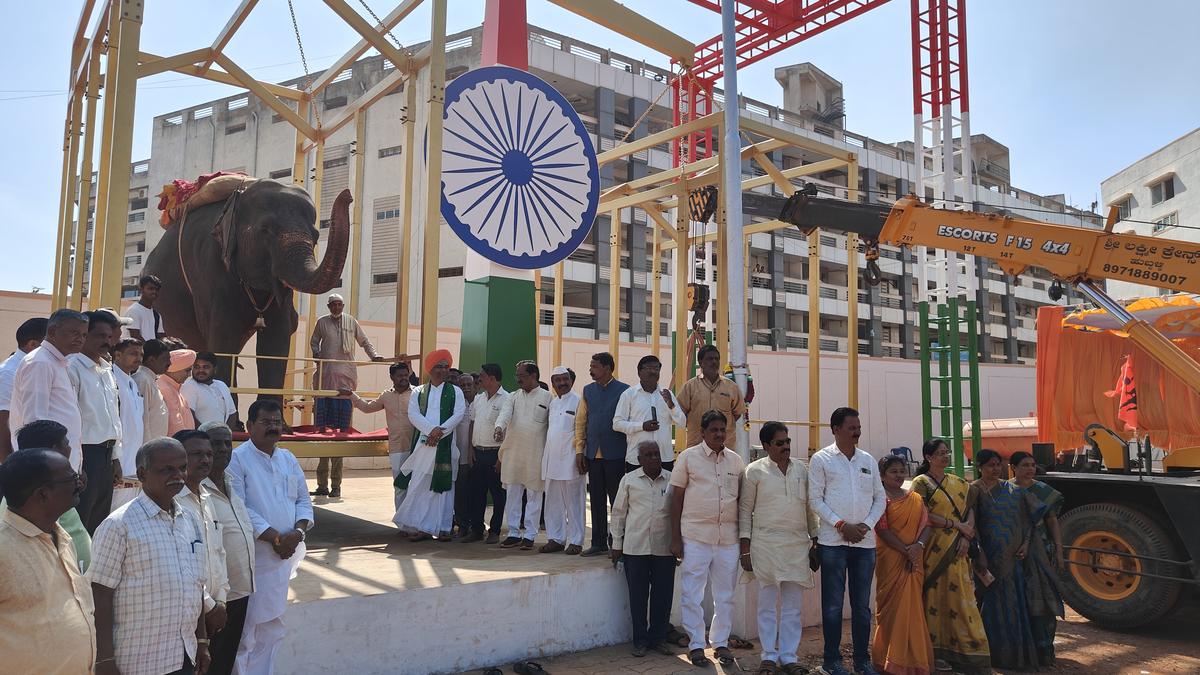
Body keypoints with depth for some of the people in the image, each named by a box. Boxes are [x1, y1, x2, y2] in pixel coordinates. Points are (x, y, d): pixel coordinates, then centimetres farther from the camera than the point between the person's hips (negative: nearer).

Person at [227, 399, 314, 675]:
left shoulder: (288, 459, 11)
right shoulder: (237, 460, -10)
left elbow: (303, 500, 11)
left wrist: (298, 532, -7)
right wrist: (275, 538, -18)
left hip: (284, 557, 7)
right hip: (252, 559, -6)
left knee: (272, 629, 17)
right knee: (247, 632, -2)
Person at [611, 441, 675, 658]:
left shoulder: (672, 480, 3)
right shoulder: (629, 480, 2)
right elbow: (618, 512, 6)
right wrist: (616, 544, 5)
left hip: (664, 548, 1)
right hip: (635, 548, -1)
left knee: (663, 595, 6)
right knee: (638, 595, 5)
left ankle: (658, 638, 22)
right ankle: (640, 640, 18)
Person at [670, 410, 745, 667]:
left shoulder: (736, 461, 8)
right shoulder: (688, 457, -2)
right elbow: (676, 499, -1)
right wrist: (675, 539, -5)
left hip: (728, 538, 3)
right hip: (695, 537, -3)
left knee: (725, 594, 12)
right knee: (692, 593, 3)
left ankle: (721, 642, 26)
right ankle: (696, 644, 16)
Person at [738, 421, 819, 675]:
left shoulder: (801, 469, 9)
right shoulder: (755, 470, -1)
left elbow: (809, 507, 14)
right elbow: (745, 509, 0)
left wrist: (816, 541, 10)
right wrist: (745, 549, -3)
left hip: (798, 544, 3)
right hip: (766, 544, -3)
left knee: (793, 606, 8)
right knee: (768, 604, 4)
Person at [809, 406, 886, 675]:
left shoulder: (868, 460, 10)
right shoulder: (821, 459, -2)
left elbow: (880, 498, 12)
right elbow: (816, 499, -5)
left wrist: (867, 524, -4)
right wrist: (841, 525, -13)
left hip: (865, 542, 4)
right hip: (833, 541, -4)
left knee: (862, 604, 10)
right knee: (833, 604, 2)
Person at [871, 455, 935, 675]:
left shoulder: (916, 499, 15)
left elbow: (926, 525, 7)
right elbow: (882, 530, -11)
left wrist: (919, 546, -11)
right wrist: (906, 550, -16)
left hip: (914, 561, 5)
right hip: (891, 560, -5)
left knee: (913, 607, 5)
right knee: (894, 607, -4)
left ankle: (913, 657, 16)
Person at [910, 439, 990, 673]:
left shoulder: (958, 483, 14)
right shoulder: (921, 482, -4)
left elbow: (970, 510, 8)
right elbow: (923, 516, -12)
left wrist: (966, 536, -8)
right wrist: (956, 524, -12)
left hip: (958, 550, 5)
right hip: (934, 549, -5)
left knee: (961, 597, 6)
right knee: (936, 596, -2)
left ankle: (962, 648, 15)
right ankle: (936, 652, 5)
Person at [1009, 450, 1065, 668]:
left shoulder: (1044, 491, 6)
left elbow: (1053, 522, 7)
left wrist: (1058, 551, 2)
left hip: (1040, 551, 2)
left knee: (1043, 597, 0)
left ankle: (1044, 650, 8)